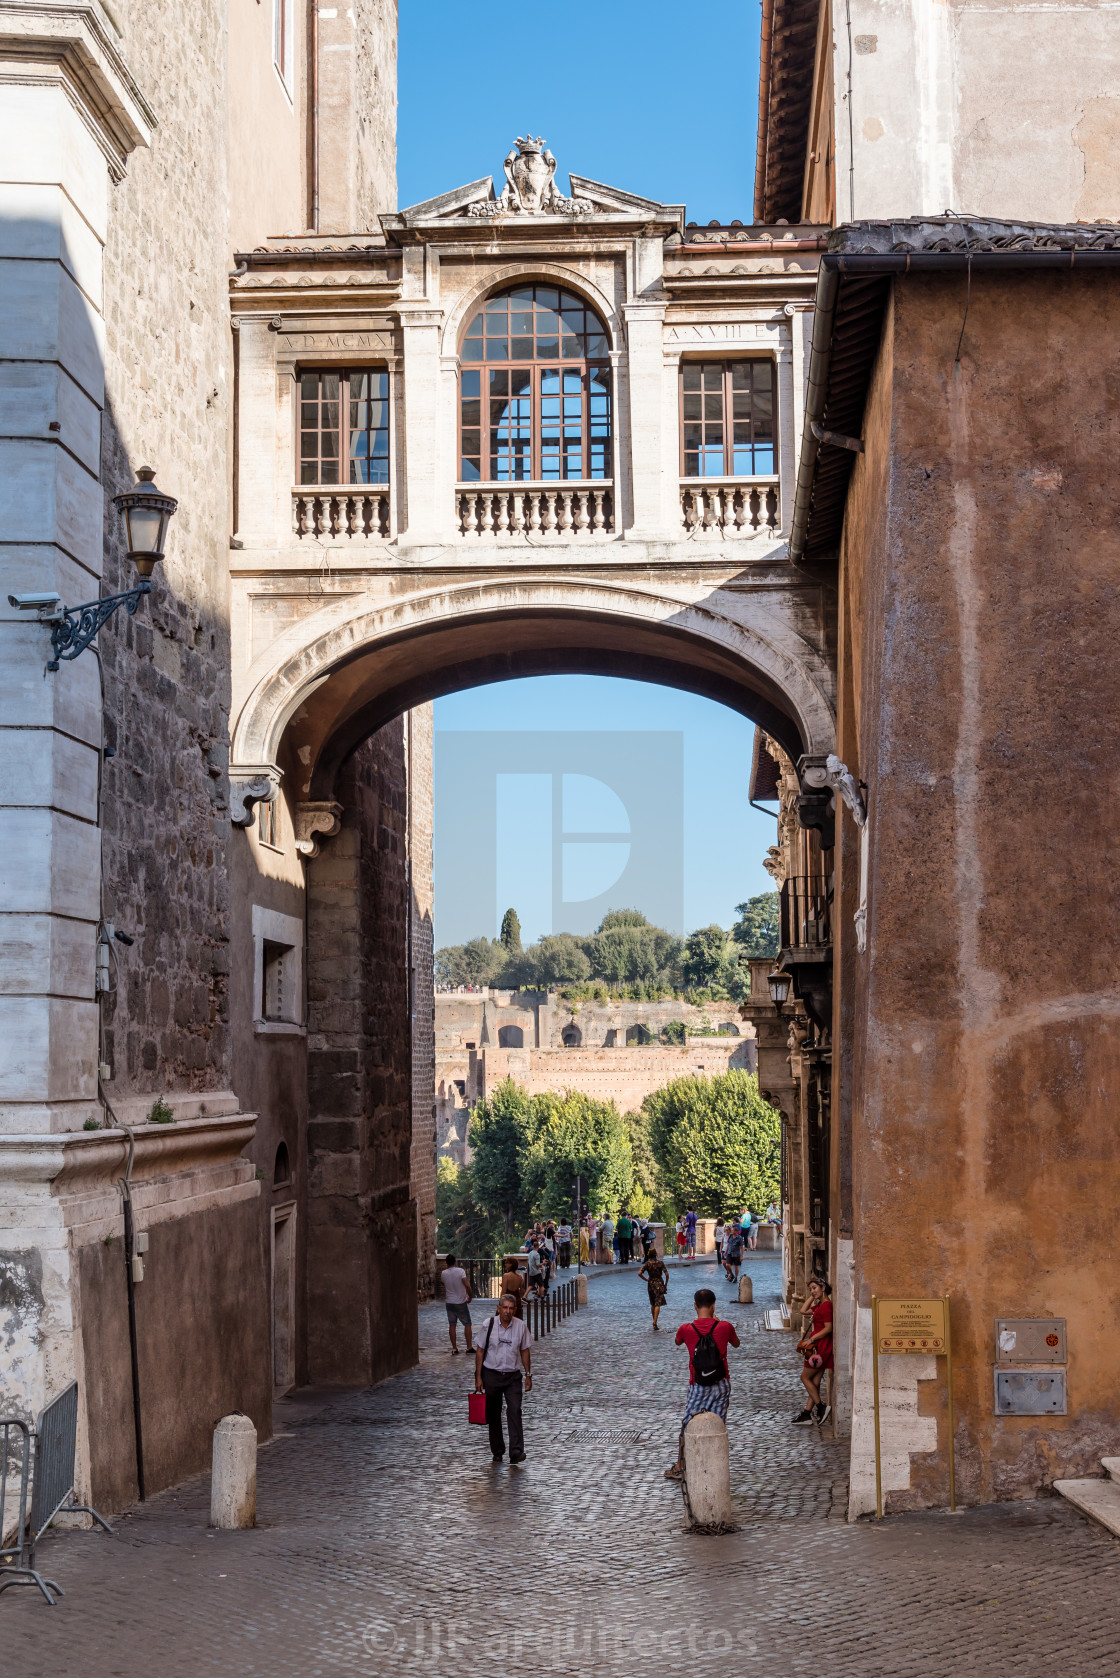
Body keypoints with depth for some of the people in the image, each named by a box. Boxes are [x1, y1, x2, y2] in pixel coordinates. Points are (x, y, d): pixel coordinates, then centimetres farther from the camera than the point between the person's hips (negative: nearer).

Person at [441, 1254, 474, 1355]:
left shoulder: (444, 1273, -3)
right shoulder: (460, 1271, -14)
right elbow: (467, 1285, -23)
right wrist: (470, 1296, -8)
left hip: (449, 1302, 3)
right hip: (461, 1302, -3)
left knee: (452, 1325, 6)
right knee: (467, 1324, 8)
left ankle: (454, 1348, 4)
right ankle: (469, 1347, 6)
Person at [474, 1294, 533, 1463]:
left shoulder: (520, 1326, -1)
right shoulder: (488, 1325, -7)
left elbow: (524, 1351, 9)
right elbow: (480, 1351, -1)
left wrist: (528, 1375, 7)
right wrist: (478, 1377, -3)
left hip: (513, 1375, 0)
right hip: (491, 1375, 0)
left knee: (515, 1411, -13)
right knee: (493, 1414, 6)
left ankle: (516, 1451, -17)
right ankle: (497, 1452, 18)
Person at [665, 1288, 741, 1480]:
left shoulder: (686, 1329, -10)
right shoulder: (725, 1327, -9)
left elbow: (678, 1342, 15)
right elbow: (736, 1343, 14)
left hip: (698, 1387, -1)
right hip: (722, 1385, 1)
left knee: (687, 1426, 11)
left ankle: (679, 1468, 17)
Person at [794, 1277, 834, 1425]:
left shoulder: (826, 1306, -16)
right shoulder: (819, 1305, 14)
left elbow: (828, 1328, -20)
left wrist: (811, 1339, -18)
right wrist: (812, 1297, 16)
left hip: (821, 1346, -10)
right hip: (818, 1347, 10)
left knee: (805, 1377, 0)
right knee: (815, 1382, 10)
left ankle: (821, 1407, 0)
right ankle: (808, 1414, 13)